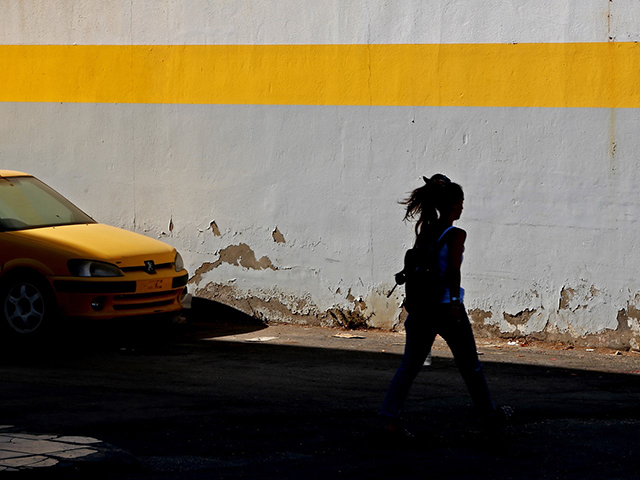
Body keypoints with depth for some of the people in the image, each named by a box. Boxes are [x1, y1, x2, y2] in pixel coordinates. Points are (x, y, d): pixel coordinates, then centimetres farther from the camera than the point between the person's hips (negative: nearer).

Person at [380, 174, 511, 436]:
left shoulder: (424, 230, 6)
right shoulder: (456, 234, -11)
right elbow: (453, 271, -21)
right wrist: (455, 302, -24)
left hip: (421, 306, 5)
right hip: (446, 306, -5)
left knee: (410, 364, 4)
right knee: (470, 365, 13)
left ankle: (390, 416, -12)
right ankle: (488, 413, 29)